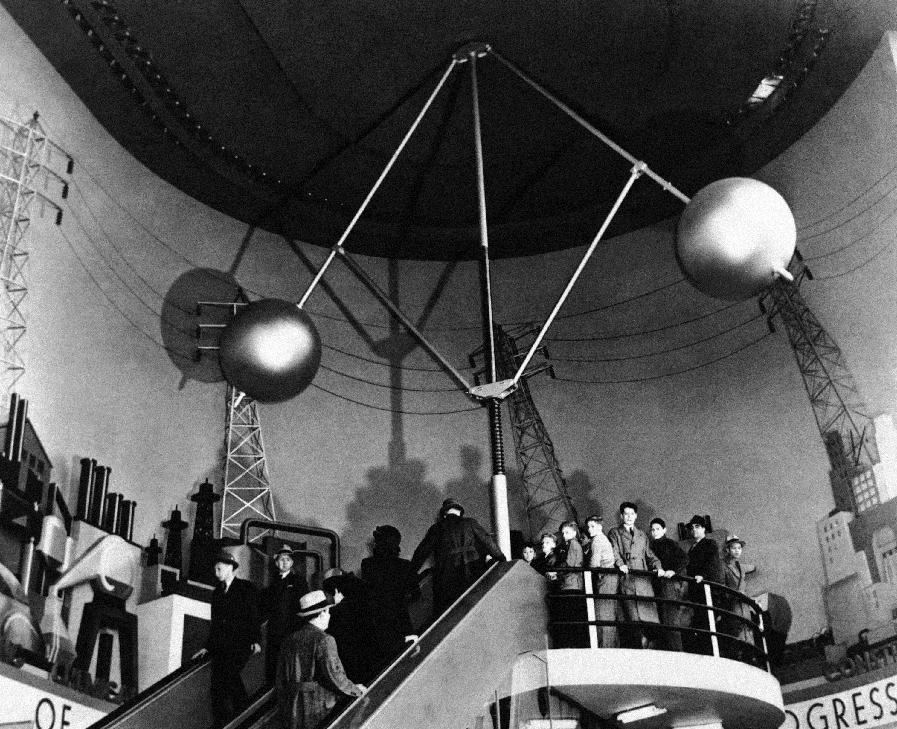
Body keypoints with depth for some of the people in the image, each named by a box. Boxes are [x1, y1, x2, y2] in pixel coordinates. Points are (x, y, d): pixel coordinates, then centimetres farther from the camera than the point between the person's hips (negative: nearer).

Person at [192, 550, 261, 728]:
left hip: (240, 644, -6)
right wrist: (208, 647, 19)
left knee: (229, 672, -24)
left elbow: (254, 616, -4)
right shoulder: (217, 591, 19)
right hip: (220, 646, 6)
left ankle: (244, 712, -10)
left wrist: (255, 640, -14)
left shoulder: (246, 588, 2)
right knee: (217, 686, -1)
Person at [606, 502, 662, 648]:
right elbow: (614, 552, -1)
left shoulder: (642, 535, 27)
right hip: (626, 578, -4)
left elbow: (649, 555, 23)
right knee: (633, 617, -14)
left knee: (650, 613, -7)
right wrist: (620, 564, -21)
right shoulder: (614, 533, 13)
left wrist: (657, 566, 3)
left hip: (643, 579, 4)